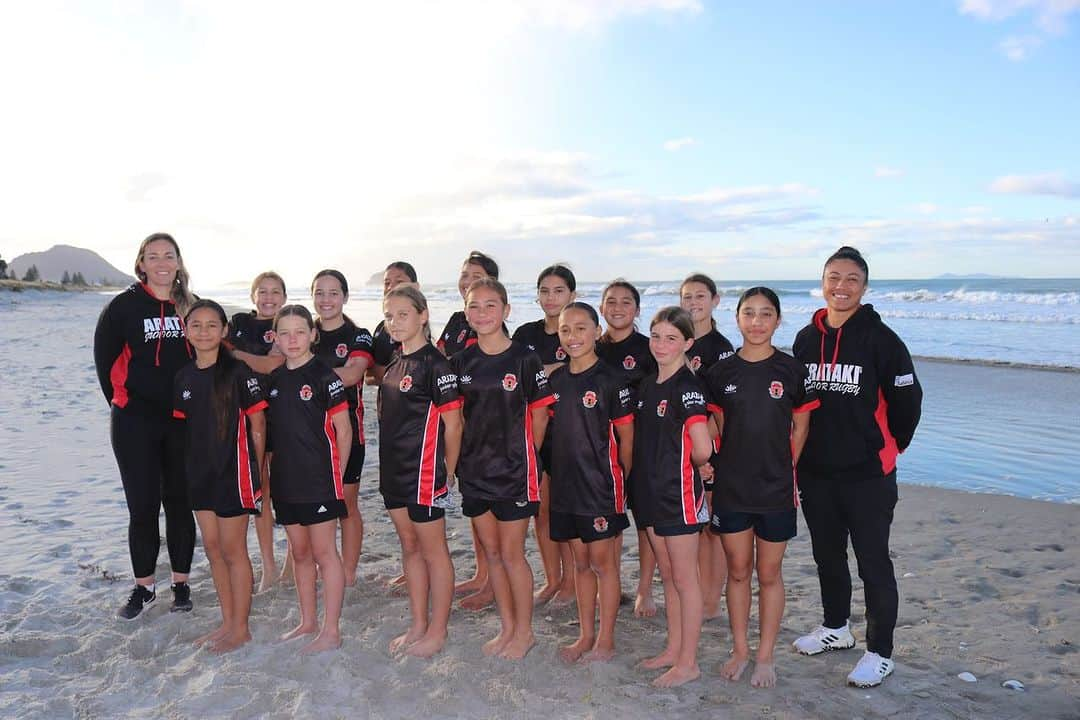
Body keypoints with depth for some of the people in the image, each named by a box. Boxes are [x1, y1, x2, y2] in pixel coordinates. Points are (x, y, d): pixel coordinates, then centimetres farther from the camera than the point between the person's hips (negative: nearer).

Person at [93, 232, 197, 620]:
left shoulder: (191, 306, 7)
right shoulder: (124, 305, -2)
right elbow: (105, 358, 2)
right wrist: (122, 401, 3)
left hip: (183, 422, 2)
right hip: (136, 424, -2)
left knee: (179, 503, 9)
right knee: (143, 506, 4)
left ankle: (181, 583, 22)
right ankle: (144, 585, 20)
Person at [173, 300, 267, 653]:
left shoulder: (238, 372, -11)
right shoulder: (184, 376, 7)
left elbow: (257, 424, -9)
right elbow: (183, 424, 14)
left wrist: (256, 470, -8)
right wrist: (190, 463, 9)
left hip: (233, 470, -6)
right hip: (199, 472, 7)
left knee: (233, 550, 1)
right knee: (212, 547, 14)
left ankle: (240, 628, 15)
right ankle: (228, 621, 28)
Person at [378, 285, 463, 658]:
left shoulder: (434, 362, -14)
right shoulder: (394, 363, 11)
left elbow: (452, 423, -14)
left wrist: (447, 473, -10)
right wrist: (387, 464, 13)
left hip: (425, 472, -8)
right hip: (394, 469, 9)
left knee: (433, 551, 4)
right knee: (409, 547, 17)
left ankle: (437, 632, 18)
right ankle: (418, 625, 30)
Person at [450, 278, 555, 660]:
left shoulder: (524, 359, -10)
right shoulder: (460, 362, 3)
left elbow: (539, 415, -4)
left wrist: (521, 455, 1)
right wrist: (461, 457, 5)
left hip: (514, 469, -5)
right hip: (474, 470, 5)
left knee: (511, 553, 2)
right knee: (491, 552, 14)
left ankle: (525, 630, 21)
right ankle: (507, 627, 29)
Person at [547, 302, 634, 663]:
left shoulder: (610, 380, -10)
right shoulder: (555, 380, 7)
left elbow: (626, 436, -7)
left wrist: (627, 480, -5)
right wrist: (551, 475, 8)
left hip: (602, 483, -5)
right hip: (565, 483, 6)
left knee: (603, 562, 5)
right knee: (580, 561, 15)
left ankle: (606, 640, 19)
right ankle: (585, 635, 28)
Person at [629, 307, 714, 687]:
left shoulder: (688, 386, -15)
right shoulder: (647, 385, 9)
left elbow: (702, 449, -22)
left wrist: (687, 465, -4)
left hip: (679, 493, -8)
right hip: (651, 491, 8)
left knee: (684, 578, 3)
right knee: (667, 576, 17)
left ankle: (688, 663, 15)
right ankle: (673, 650, 30)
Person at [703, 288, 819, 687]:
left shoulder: (792, 370, -5)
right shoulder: (721, 372, 0)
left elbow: (799, 429, 3)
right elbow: (717, 430, 7)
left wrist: (782, 470, 1)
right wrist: (717, 474, 3)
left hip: (776, 490, -1)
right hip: (730, 489, 2)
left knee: (769, 574, 10)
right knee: (738, 571, 13)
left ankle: (766, 656, 25)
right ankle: (740, 650, 28)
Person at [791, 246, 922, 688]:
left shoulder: (880, 339, -10)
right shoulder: (806, 339, 5)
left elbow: (907, 400, -6)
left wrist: (888, 447, 3)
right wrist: (803, 452, 12)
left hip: (867, 474, -5)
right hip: (814, 472, 5)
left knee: (873, 563, 4)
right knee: (827, 556, 19)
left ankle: (879, 653, 19)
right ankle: (835, 628, 39)